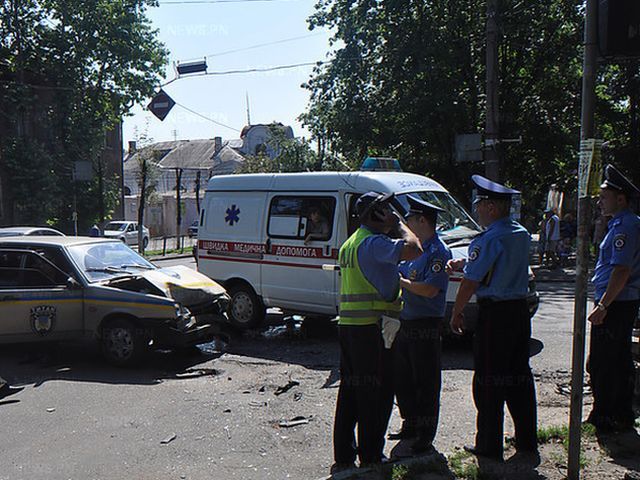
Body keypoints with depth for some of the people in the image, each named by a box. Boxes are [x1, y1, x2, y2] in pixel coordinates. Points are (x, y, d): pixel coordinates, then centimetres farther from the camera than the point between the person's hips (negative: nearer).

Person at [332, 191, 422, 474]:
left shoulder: (350, 243, 17)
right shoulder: (374, 243, -14)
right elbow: (413, 250, -26)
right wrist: (399, 225, -10)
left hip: (347, 324, 9)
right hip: (371, 326, -9)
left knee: (349, 390, 14)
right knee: (376, 392, 3)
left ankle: (343, 456, 21)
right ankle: (370, 457, 13)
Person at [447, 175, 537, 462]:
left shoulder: (490, 239, -16)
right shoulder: (521, 234, 9)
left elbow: (471, 281, -15)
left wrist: (456, 312, -4)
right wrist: (464, 263, 16)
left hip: (494, 314, -8)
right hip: (520, 310, 8)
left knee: (488, 381, 2)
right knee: (520, 376, 16)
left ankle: (489, 447, 11)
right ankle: (526, 442, 26)